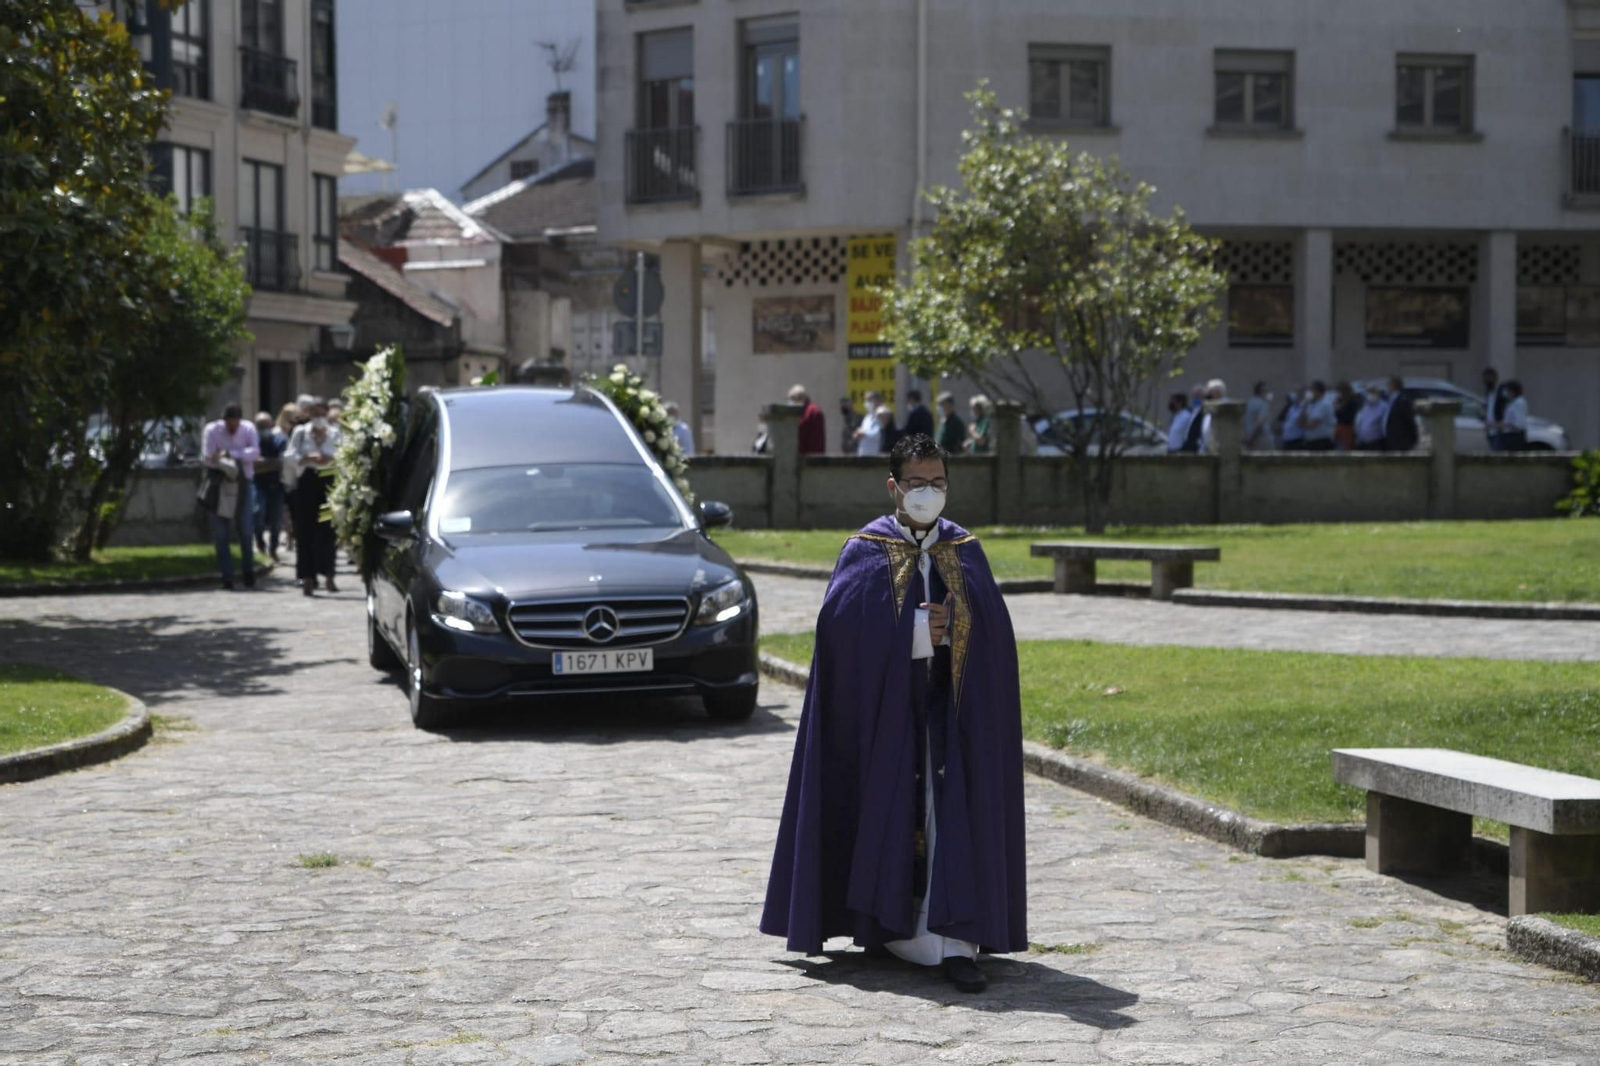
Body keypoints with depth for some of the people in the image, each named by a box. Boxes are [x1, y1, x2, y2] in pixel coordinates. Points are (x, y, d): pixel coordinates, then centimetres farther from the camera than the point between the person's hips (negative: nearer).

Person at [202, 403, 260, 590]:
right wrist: (225, 464, -31)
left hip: (244, 482, 0)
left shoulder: (248, 429, -2)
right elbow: (208, 457, -13)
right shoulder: (212, 430, -5)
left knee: (246, 529, -3)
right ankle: (227, 576, 3)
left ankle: (248, 571, 11)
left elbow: (255, 452, -16)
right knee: (221, 532, -2)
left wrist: (231, 454, -28)